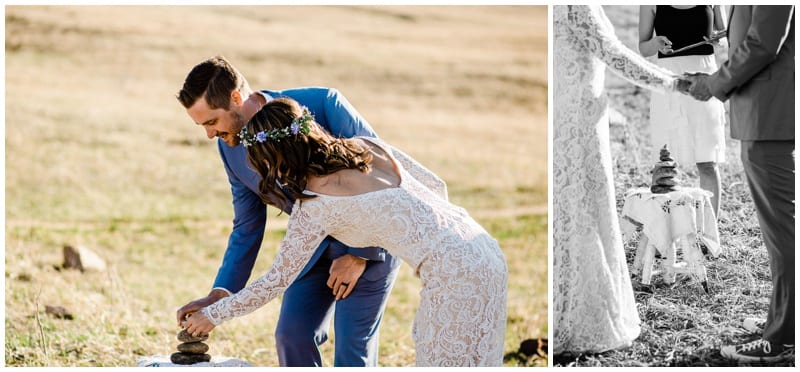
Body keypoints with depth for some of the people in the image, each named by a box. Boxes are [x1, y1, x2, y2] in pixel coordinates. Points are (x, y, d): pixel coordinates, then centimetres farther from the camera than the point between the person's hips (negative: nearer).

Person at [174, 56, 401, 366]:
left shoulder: (321, 105, -27)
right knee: (292, 335, 0)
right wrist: (220, 294, -8)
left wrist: (358, 255, -20)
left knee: (351, 347, -9)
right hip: (316, 244, 6)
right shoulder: (231, 147, -7)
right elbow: (247, 227, 3)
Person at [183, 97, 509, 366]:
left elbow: (278, 280, -1)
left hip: (454, 273, -8)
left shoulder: (315, 205, -10)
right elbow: (436, 185, 17)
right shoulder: (369, 146, 10)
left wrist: (213, 315, 11)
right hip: (485, 251, 8)